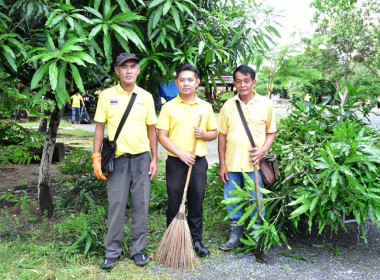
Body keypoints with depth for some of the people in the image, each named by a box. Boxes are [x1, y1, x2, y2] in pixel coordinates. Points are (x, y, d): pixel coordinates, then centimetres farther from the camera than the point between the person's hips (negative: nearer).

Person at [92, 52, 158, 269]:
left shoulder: (146, 97, 4)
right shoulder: (106, 95, 0)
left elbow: (152, 130, 8)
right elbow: (100, 128, 3)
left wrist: (154, 159, 4)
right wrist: (96, 157, -4)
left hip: (141, 157, 2)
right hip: (117, 158, -1)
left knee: (141, 205, 7)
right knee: (116, 205, 3)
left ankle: (138, 249, 20)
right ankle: (113, 251, 16)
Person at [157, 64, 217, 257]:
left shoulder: (206, 107, 6)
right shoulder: (168, 107, -2)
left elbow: (214, 133, 12)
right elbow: (162, 136, -5)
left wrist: (203, 134, -10)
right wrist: (180, 153, -16)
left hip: (199, 162, 2)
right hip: (175, 162, -2)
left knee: (196, 204, 9)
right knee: (174, 204, 6)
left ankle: (196, 241, 21)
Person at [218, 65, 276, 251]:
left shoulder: (265, 104, 1)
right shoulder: (228, 105, 5)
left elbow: (271, 132, 7)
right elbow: (222, 136, 7)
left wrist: (263, 150, -13)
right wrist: (222, 164, 3)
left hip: (255, 164, -2)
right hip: (232, 164, 3)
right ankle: (235, 236, 28)